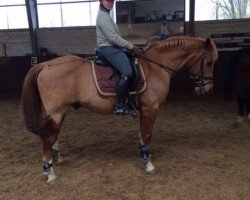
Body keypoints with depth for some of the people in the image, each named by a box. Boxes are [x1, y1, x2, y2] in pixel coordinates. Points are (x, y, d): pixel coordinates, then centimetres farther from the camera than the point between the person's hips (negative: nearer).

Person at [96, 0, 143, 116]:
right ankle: (120, 106, -28)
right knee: (127, 72, -29)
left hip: (112, 48, 11)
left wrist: (128, 47, 16)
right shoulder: (103, 16, -12)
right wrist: (131, 47, -14)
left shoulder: (105, 15, 21)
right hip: (108, 49, -11)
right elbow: (113, 38, -20)